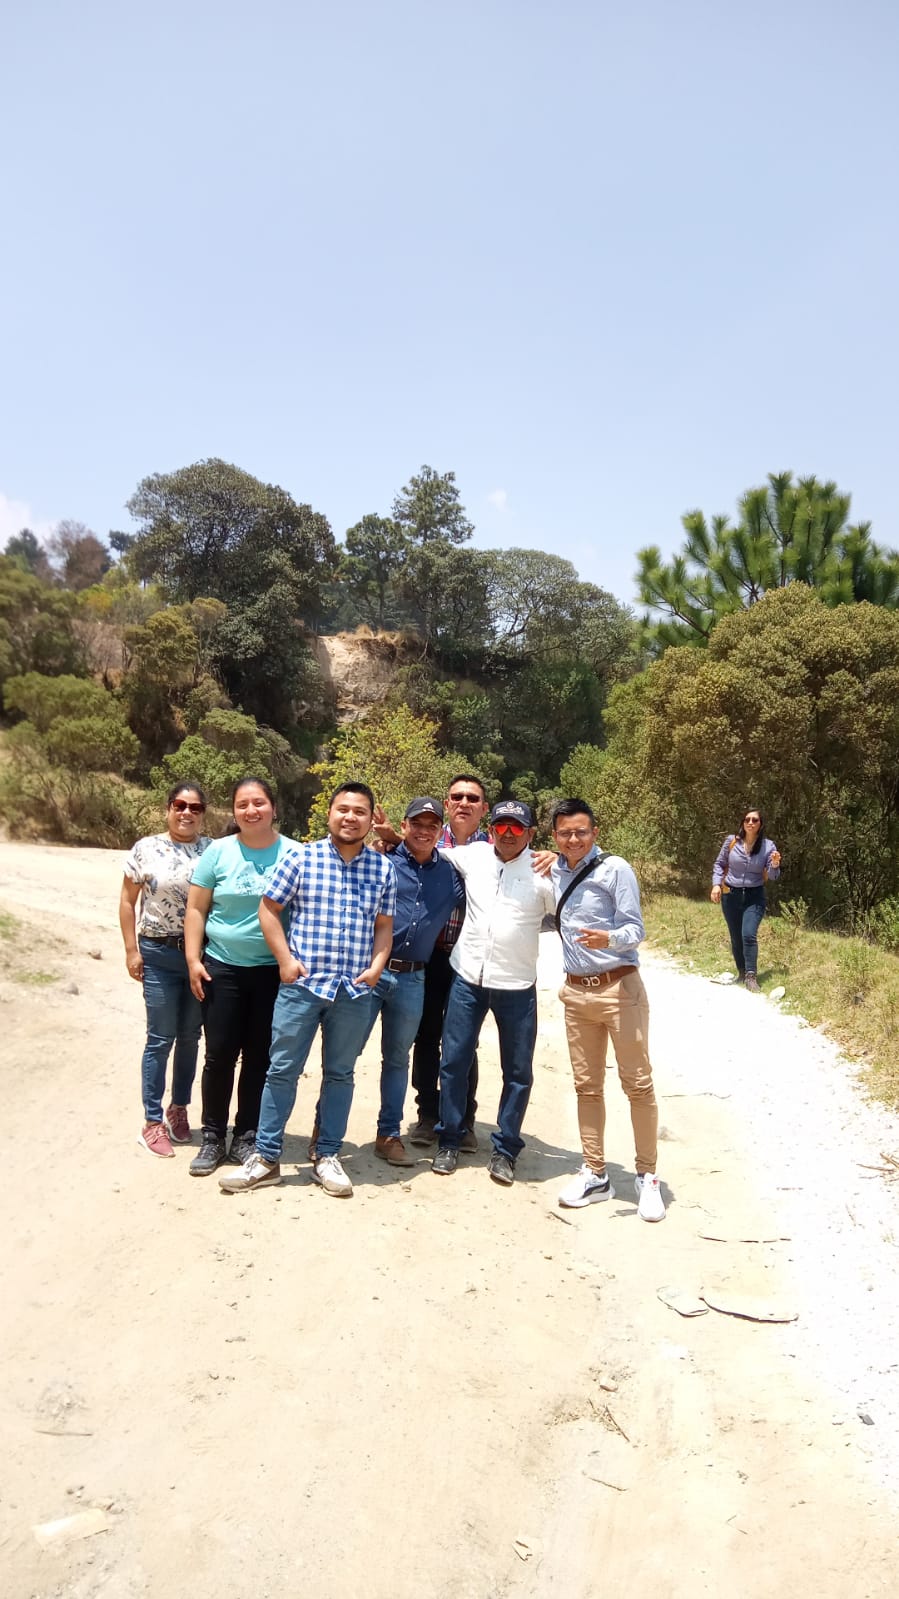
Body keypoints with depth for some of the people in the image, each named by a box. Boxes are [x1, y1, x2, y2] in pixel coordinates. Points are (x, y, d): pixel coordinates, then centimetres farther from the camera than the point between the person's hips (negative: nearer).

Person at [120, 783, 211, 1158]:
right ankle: (152, 1121, 11)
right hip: (159, 954, -2)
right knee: (161, 1038, 1)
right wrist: (132, 950, -3)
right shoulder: (146, 848, -1)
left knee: (190, 1037, 11)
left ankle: (178, 1109, 28)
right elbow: (128, 900, 2)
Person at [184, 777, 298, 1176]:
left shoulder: (294, 854, -1)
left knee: (259, 1057, 7)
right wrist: (193, 959, -5)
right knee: (220, 1054, 2)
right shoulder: (218, 851, -1)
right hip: (222, 967, 0)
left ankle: (247, 1138, 21)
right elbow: (196, 908, 2)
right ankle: (212, 1138, 17)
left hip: (274, 971, 0)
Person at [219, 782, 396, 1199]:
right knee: (282, 1070, 4)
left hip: (355, 991, 2)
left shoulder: (383, 869, 5)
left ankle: (326, 1156, 25)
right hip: (301, 984, -2)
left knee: (340, 1073, 12)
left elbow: (384, 926, 12)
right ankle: (266, 1158, 16)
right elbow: (269, 908, 2)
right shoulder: (301, 857, -2)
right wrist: (285, 959, -6)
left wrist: (376, 966, -3)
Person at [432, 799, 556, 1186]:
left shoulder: (543, 871, -7)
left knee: (518, 1071, 7)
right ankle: (448, 1141, 24)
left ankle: (505, 1150, 22)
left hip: (517, 986, -2)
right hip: (467, 978, 2)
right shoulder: (472, 856, 2)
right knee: (454, 1061, 8)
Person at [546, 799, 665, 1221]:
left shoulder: (615, 870, -10)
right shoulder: (555, 871, 7)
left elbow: (635, 930, -12)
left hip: (620, 987, -5)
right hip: (576, 992, 5)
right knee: (587, 1086, 11)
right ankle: (595, 1174, 22)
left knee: (638, 1083, 1)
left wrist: (608, 938, -32)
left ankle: (647, 1177, 14)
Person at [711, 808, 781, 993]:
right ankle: (741, 973, 27)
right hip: (730, 895, 2)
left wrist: (774, 865, -29)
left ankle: (751, 977, -12)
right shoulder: (731, 840, -6)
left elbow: (772, 875, -7)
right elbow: (719, 864, 6)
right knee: (736, 938, 10)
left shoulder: (768, 846, -7)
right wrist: (716, 884, -6)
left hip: (754, 897, -2)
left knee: (749, 935, -18)